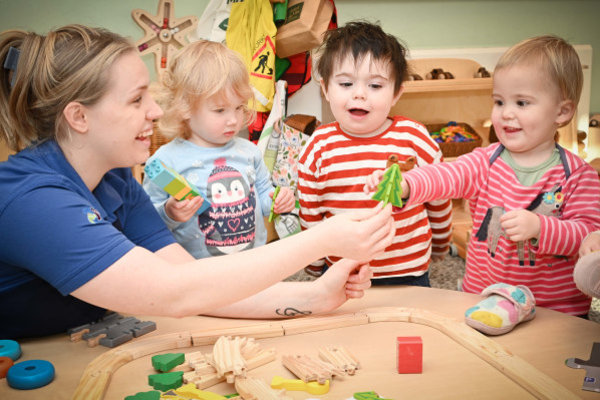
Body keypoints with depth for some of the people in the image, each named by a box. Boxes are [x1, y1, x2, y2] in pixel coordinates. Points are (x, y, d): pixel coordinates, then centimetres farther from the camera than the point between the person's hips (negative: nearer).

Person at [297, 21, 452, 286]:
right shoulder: (319, 147, -9)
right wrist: (314, 265, 9)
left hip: (408, 273, 0)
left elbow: (438, 200, 3)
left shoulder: (414, 138, -11)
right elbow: (310, 213, 1)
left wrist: (438, 246, 14)